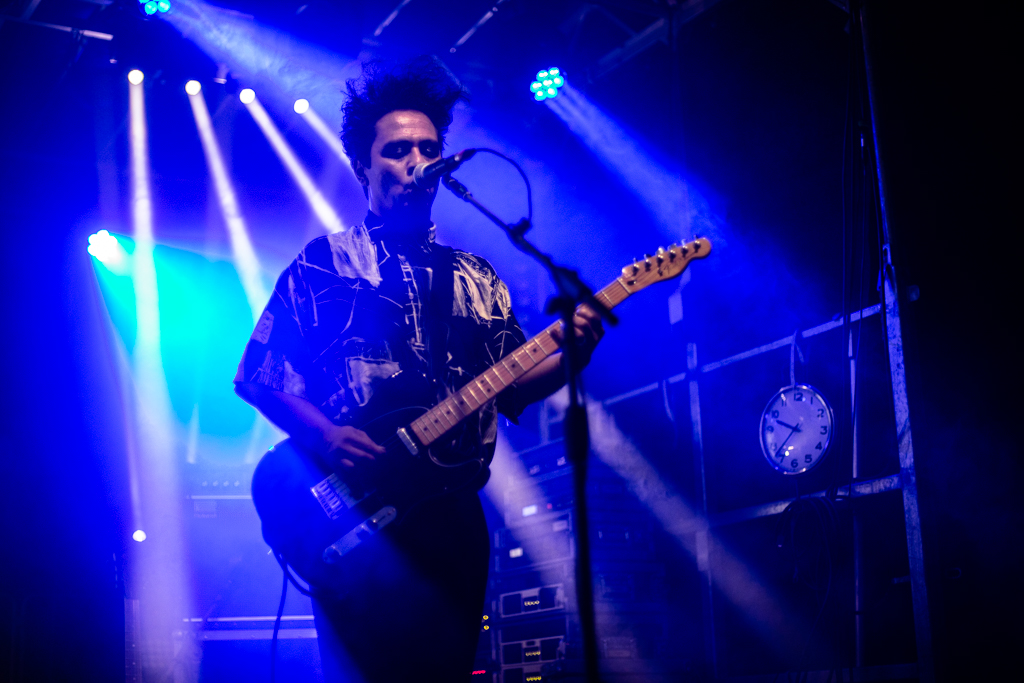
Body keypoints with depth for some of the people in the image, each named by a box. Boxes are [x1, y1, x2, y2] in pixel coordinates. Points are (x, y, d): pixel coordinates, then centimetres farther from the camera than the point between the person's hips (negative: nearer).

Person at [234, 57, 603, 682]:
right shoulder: (323, 265, 5)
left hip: (454, 512, 4)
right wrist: (323, 434, -16)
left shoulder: (476, 277, 17)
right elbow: (254, 377, 1)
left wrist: (573, 350, -8)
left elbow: (513, 389, 11)